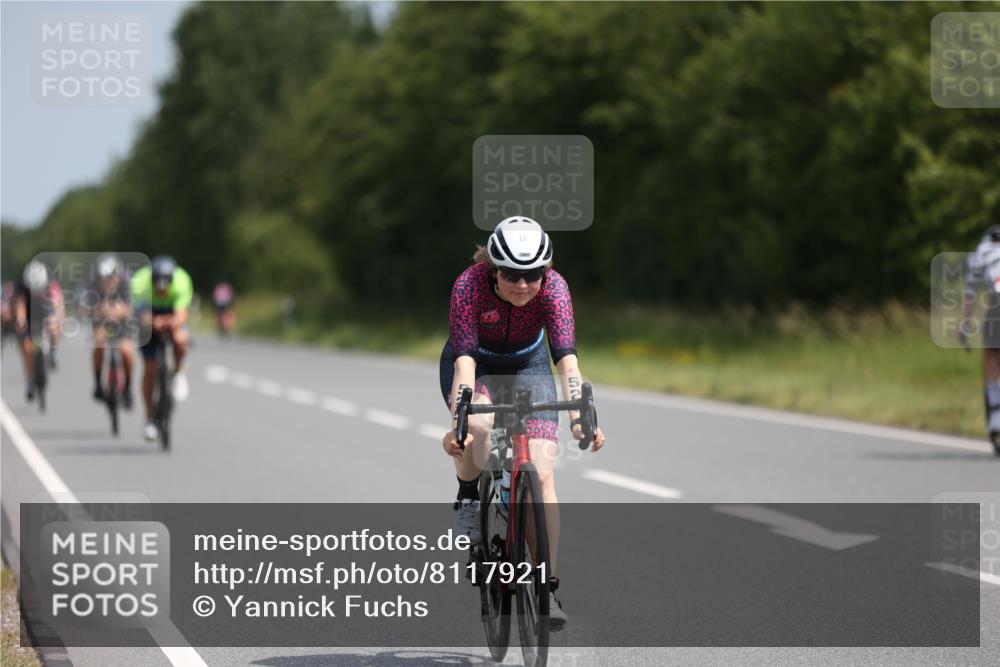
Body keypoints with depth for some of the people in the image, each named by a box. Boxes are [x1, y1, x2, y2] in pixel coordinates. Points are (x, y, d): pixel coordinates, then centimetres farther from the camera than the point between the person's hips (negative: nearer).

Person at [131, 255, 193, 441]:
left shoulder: (182, 281, -34)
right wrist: (155, 322, -65)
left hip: (172, 315, 0)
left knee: (180, 340, -34)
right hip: (149, 313, 0)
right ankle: (149, 421, 10)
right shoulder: (141, 283, -35)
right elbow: (144, 318, -44)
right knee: (150, 369, -5)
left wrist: (172, 323, -64)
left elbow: (181, 316, -43)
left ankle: (178, 375, -2)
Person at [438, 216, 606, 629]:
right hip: (475, 366, -1)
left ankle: (547, 587, -8)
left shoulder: (553, 287, -30)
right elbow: (465, 360, -41)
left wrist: (580, 417, -53)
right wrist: (459, 420, -55)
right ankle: (468, 497, -5)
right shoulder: (470, 285, -33)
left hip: (528, 366, 1)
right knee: (480, 429, -36)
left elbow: (567, 358, -38)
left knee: (542, 476, -14)